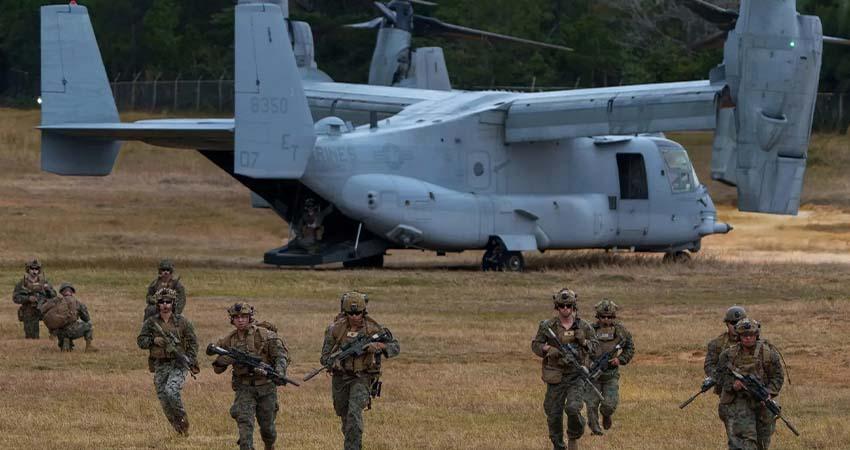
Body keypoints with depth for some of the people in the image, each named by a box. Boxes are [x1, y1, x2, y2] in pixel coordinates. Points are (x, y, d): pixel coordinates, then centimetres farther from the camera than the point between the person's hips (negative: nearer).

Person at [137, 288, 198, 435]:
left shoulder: (182, 322, -1)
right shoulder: (151, 322, 4)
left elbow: (193, 343, 1)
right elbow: (141, 341, 4)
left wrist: (190, 362, -10)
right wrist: (153, 340, -16)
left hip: (178, 364, -4)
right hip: (160, 366, 4)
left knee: (171, 391, -25)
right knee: (163, 399, 3)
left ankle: (183, 419, -4)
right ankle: (178, 429, 19)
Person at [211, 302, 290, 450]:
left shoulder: (264, 335, -10)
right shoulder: (229, 340, 0)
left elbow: (281, 354, -15)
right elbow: (217, 368, 6)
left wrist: (280, 373, -35)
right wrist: (223, 361, -18)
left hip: (266, 387, -1)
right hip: (244, 388, 1)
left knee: (267, 426, 12)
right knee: (244, 422, -19)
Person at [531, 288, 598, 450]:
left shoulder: (583, 326, 1)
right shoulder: (548, 326, -1)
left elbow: (593, 346, 8)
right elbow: (535, 345, 4)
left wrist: (584, 342, -14)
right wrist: (547, 349, -16)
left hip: (576, 375, -1)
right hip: (555, 376, 1)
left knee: (573, 409, -20)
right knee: (554, 414, 4)